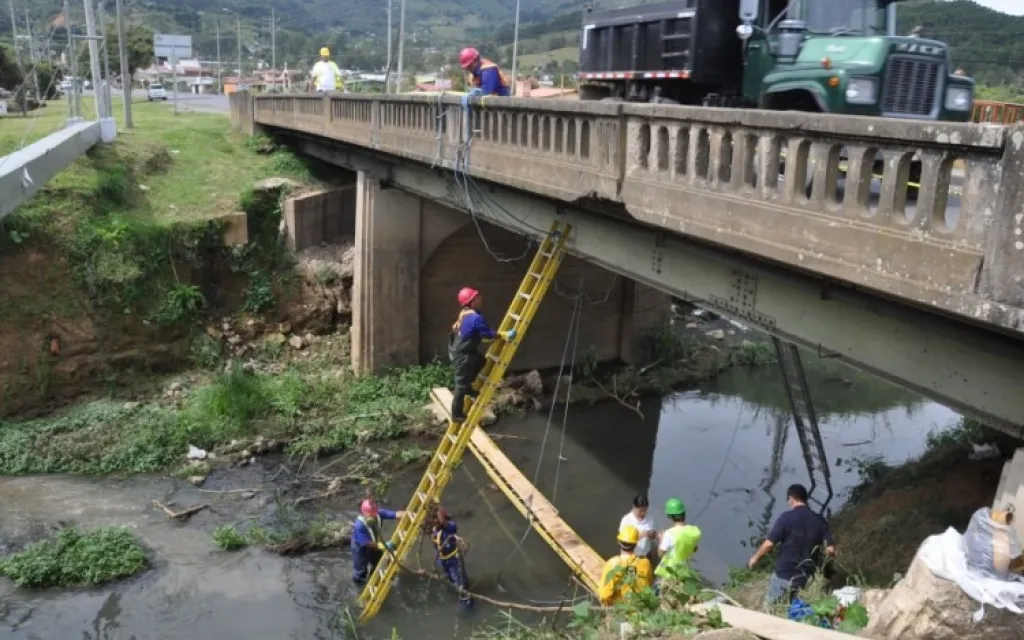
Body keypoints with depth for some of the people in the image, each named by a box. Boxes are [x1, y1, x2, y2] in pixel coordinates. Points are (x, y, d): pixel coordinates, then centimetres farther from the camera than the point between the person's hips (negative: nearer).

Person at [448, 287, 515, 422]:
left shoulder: (465, 313, 5)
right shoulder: (476, 317, -25)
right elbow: (487, 334, -17)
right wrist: (504, 335, -5)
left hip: (458, 350, 9)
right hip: (462, 355, -9)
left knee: (480, 360, 30)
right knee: (461, 385, 2)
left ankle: (467, 388, 35)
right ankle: (457, 415, 13)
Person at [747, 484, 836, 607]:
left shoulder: (786, 517, -15)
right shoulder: (819, 520, -2)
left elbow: (769, 544, -16)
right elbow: (830, 549, -5)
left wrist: (755, 557, 1)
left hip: (784, 573, -4)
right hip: (805, 575, 5)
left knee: (769, 607, 12)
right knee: (788, 607, 24)